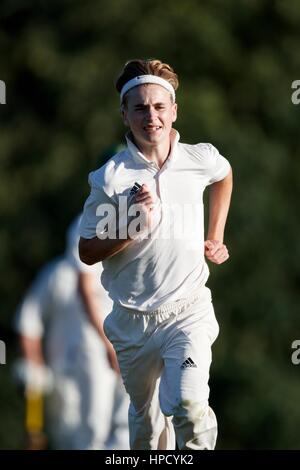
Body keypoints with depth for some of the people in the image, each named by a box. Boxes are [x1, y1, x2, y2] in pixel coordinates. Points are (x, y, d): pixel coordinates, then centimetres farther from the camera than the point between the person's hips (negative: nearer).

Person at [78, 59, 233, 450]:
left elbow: (224, 175, 24)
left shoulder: (202, 160, -3)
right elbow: (87, 253, -6)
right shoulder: (110, 178, -9)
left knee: (189, 407, -25)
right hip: (132, 319, 1)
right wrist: (134, 227, -21)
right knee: (146, 421, 14)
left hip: (187, 311, -1)